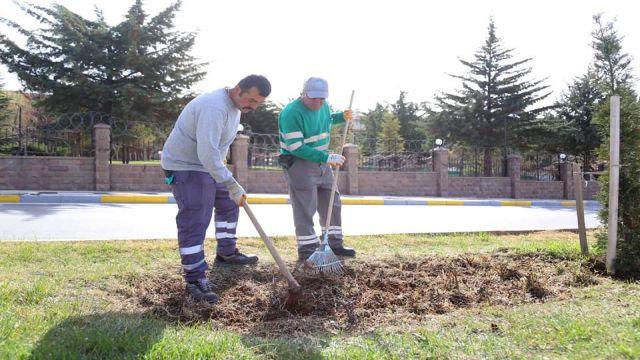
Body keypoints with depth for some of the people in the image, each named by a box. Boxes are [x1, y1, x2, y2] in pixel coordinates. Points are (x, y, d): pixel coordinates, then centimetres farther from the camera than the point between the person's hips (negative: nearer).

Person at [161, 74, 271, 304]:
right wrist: (233, 186, -33)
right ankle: (195, 279, -10)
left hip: (209, 164, 10)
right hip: (185, 165, -10)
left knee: (229, 204, 19)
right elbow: (208, 153, -36)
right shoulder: (215, 108, -30)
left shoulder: (235, 105, 3)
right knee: (194, 221, -14)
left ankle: (226, 254, 34)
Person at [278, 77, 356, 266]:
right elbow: (296, 148, -27)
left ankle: (334, 244, 24)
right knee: (305, 209, -7)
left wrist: (342, 117, 6)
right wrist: (327, 157, -29)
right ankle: (307, 250, 2)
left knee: (331, 203, 12)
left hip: (322, 163, 8)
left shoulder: (323, 106, 3)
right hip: (298, 164, -8)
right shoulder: (291, 113, -23)